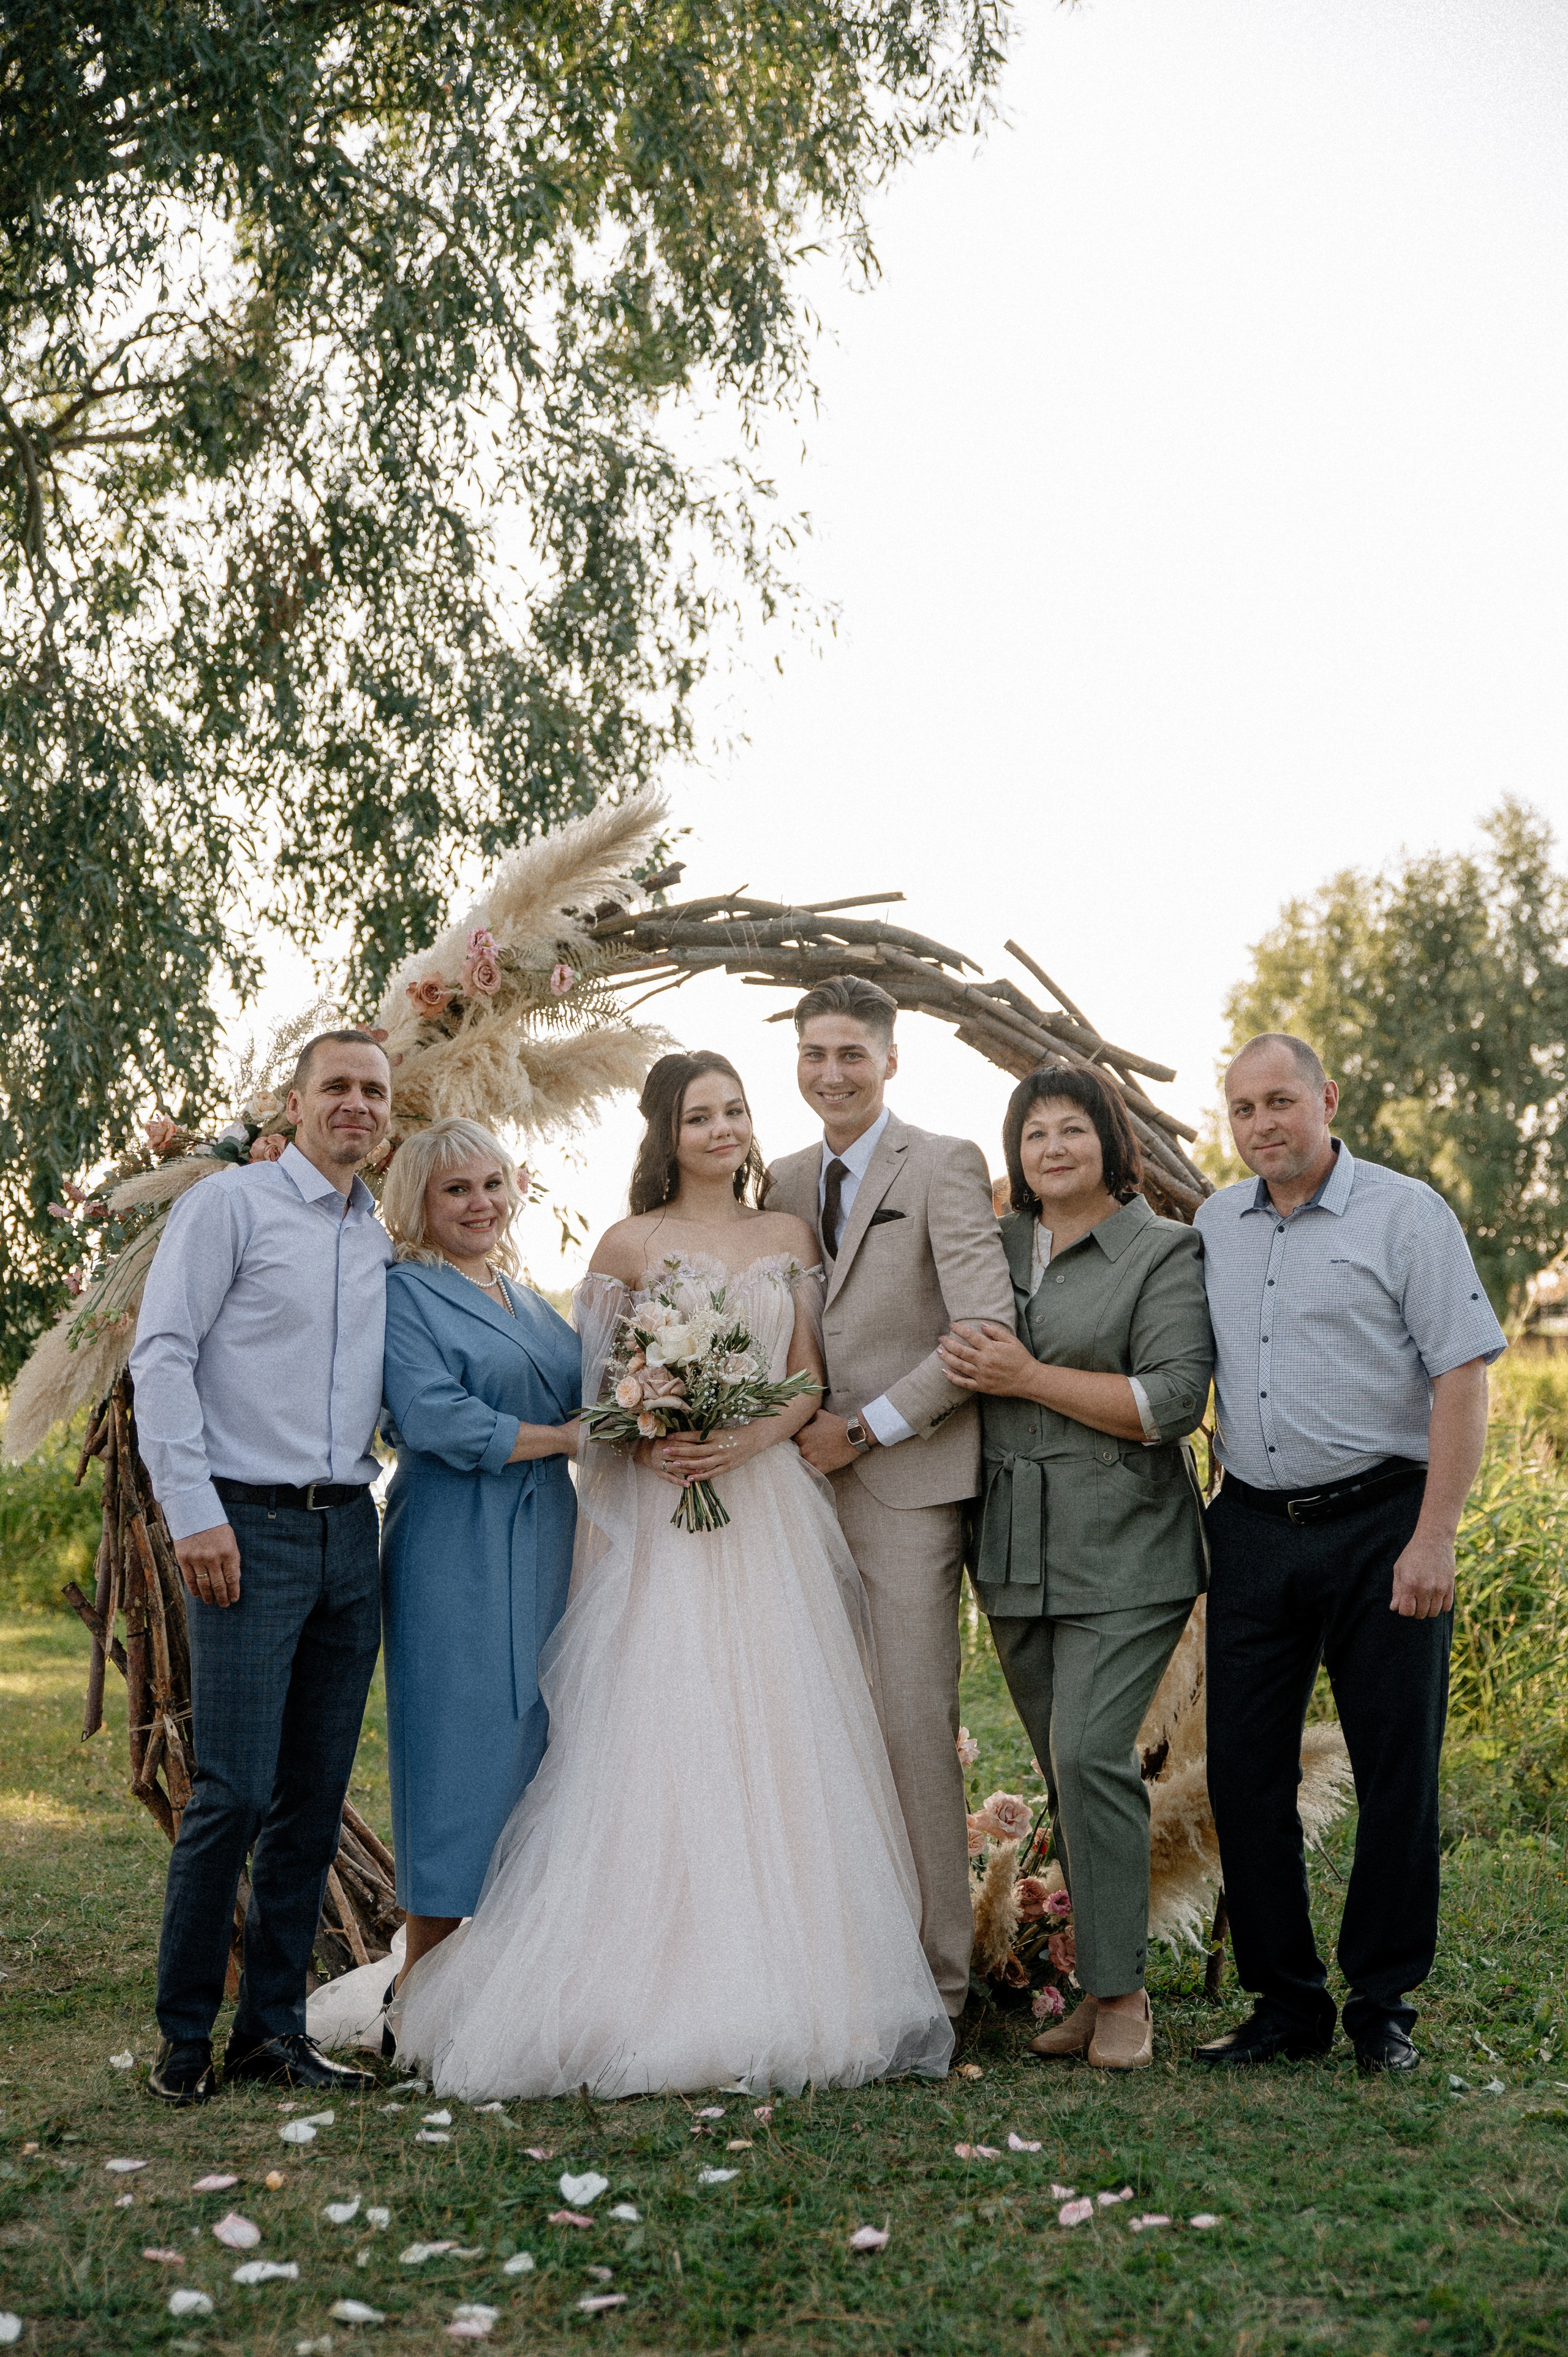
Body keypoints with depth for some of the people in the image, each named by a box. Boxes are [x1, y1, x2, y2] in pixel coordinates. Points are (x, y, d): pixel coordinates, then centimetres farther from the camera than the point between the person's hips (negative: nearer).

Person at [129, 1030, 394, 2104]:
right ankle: (185, 2033, 8)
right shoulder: (231, 1205, -2)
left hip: (350, 1532, 6)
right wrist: (194, 1512, -14)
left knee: (316, 1798, 8)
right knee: (234, 1792, -8)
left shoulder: (383, 1243, 16)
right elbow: (162, 1356, -8)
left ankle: (275, 2025, 18)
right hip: (251, 1530, -6)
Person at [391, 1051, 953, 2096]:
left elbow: (812, 1376, 8)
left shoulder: (791, 1237, 12)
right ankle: (665, 1990, -2)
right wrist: (647, 1442, -15)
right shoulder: (630, 1245, 4)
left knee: (776, 1736, 1)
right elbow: (596, 1391, 4)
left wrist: (752, 1438, -10)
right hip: (657, 1514, -3)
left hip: (768, 1509, 3)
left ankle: (781, 1981, 9)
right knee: (660, 1741, -7)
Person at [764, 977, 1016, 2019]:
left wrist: (865, 1428, -11)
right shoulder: (785, 1183, 16)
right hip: (809, 1486, 6)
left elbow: (990, 1332, -12)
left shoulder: (945, 1166, -3)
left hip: (908, 1485, -5)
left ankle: (936, 1972, 5)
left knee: (916, 1730, -5)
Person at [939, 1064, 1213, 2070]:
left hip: (1122, 1551, -5)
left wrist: (1029, 1378, -14)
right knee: (1065, 1768, 8)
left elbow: (1173, 1401, -12)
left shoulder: (1167, 1253, -2)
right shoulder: (994, 1249, 14)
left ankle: (1121, 1989, -3)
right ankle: (1106, 1982, 17)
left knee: (1091, 1753, -14)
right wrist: (963, 1365, 4)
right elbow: (957, 1365, 26)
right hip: (1016, 1555, 6)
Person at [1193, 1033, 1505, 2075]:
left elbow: (1463, 1376, -9)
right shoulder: (1215, 1225, 12)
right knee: (1245, 1772, 4)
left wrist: (1433, 1539, -15)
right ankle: (1286, 2002, 17)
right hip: (1252, 1529, 5)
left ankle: (1384, 2006, 16)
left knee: (1398, 1772, 2)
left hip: (1379, 1527, -4)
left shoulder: (1405, 1214, -4)